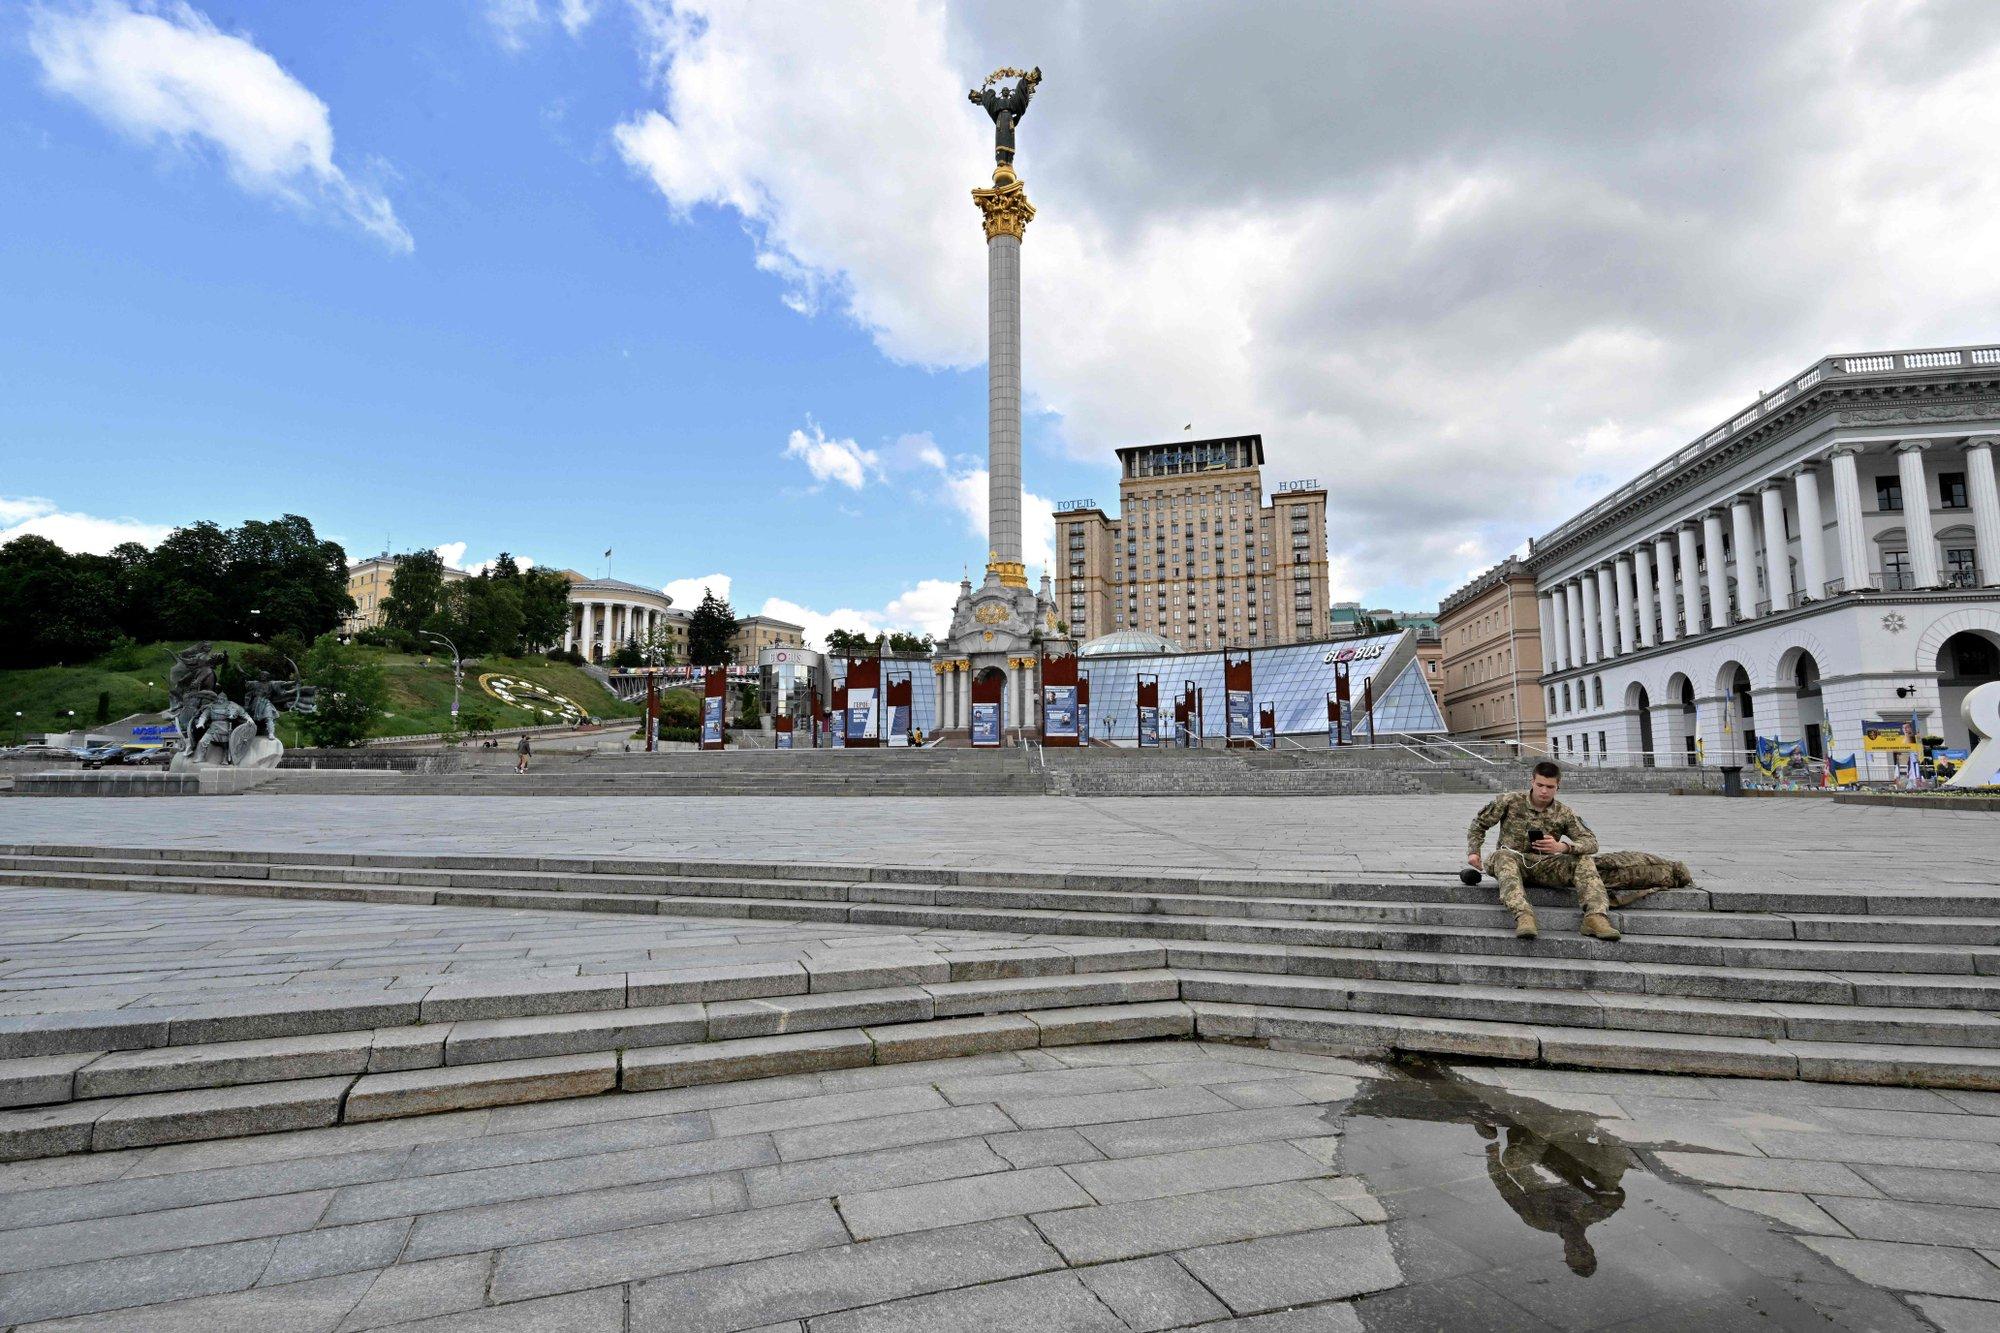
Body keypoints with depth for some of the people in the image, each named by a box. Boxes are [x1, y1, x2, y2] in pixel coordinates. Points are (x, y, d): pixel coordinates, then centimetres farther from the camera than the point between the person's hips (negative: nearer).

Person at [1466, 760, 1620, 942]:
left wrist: (1562, 847, -27)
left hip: (1544, 866, 3)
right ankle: (1523, 915, -57)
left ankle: (1596, 916, -36)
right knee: (1503, 856, -38)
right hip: (1514, 860, -2)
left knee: (1584, 861, -21)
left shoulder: (1564, 813, 4)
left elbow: (1591, 842, -7)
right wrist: (1473, 852, -6)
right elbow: (1479, 823, 8)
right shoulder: (1511, 801, -1)